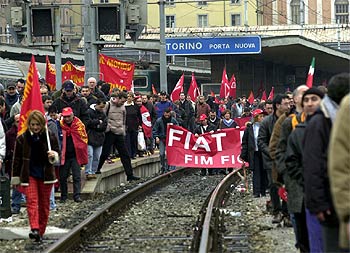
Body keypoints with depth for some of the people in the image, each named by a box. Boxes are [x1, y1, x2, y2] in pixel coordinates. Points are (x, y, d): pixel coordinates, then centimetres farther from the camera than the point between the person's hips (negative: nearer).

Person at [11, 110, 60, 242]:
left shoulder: (50, 137, -2)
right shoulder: (22, 139, -3)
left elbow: (57, 152, 9)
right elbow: (17, 159, 4)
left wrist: (54, 155, -16)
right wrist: (15, 177, 6)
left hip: (46, 175, 1)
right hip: (29, 175, -1)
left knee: (44, 204, 7)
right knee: (32, 201, -15)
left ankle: (41, 231, 17)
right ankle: (34, 229, -27)